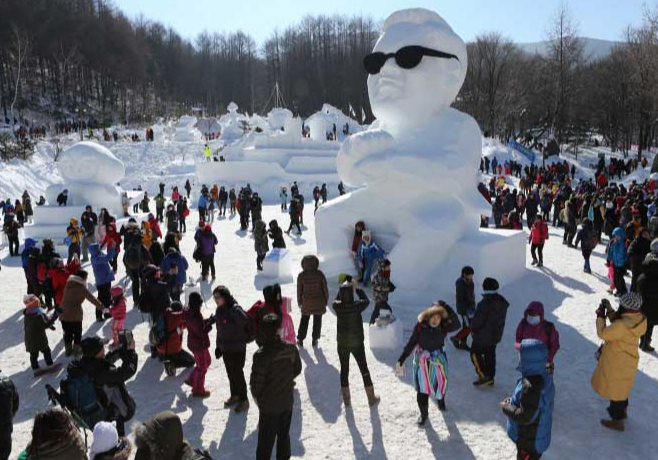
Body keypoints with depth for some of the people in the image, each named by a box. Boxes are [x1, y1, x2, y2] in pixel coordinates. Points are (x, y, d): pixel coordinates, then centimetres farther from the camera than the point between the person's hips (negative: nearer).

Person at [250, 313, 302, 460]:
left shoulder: (261, 355, -27)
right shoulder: (291, 348, -13)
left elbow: (256, 382, -21)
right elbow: (297, 369, 2)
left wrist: (257, 396, 0)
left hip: (268, 405, -4)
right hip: (287, 401, 4)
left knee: (266, 440, 12)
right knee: (284, 435, 24)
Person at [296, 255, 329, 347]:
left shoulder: (301, 276, -13)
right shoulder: (319, 274, -15)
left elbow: (299, 290, -4)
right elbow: (325, 288, -7)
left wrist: (299, 302, 10)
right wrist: (326, 300, 7)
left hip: (306, 302, 1)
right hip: (319, 302, -1)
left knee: (304, 320, 18)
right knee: (317, 320, 14)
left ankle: (300, 339, 21)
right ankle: (314, 340, 20)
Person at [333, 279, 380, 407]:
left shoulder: (337, 307, -16)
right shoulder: (357, 306, -22)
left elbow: (337, 300, 8)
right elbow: (366, 300, -1)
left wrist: (344, 287, 7)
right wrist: (357, 287, 5)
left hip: (342, 344, 2)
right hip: (357, 343, -1)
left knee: (344, 370, 16)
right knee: (364, 369, 15)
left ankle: (346, 400, 24)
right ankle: (371, 398, 25)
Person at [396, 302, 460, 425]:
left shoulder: (443, 327, -15)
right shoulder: (420, 327, -17)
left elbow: (456, 324, -35)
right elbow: (410, 344, -13)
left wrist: (446, 307, -39)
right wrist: (401, 361, -14)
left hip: (439, 359, 1)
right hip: (422, 360, -1)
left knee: (440, 383, 18)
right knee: (422, 388, 1)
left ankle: (440, 400, 54)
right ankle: (423, 413, 24)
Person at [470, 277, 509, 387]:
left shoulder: (484, 304, -28)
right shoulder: (502, 302, -2)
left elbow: (477, 321, -22)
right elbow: (501, 319, 7)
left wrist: (472, 329, -3)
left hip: (483, 336, -8)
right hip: (496, 334, 8)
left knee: (475, 354, 9)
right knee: (490, 355, 20)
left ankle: (484, 377, 6)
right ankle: (490, 378, 29)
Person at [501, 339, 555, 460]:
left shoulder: (531, 386, -37)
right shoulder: (544, 377, -5)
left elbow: (524, 417, -32)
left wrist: (506, 407, -17)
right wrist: (513, 401, 3)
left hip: (530, 440, -9)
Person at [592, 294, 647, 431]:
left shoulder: (623, 325, -37)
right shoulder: (638, 318, -10)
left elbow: (603, 333, -26)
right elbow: (617, 323, 4)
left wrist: (600, 316, -16)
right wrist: (609, 309, -3)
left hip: (617, 364, -8)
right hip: (627, 360, 8)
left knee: (614, 390, 12)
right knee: (621, 387, 29)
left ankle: (617, 421, 29)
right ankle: (623, 411, 51)